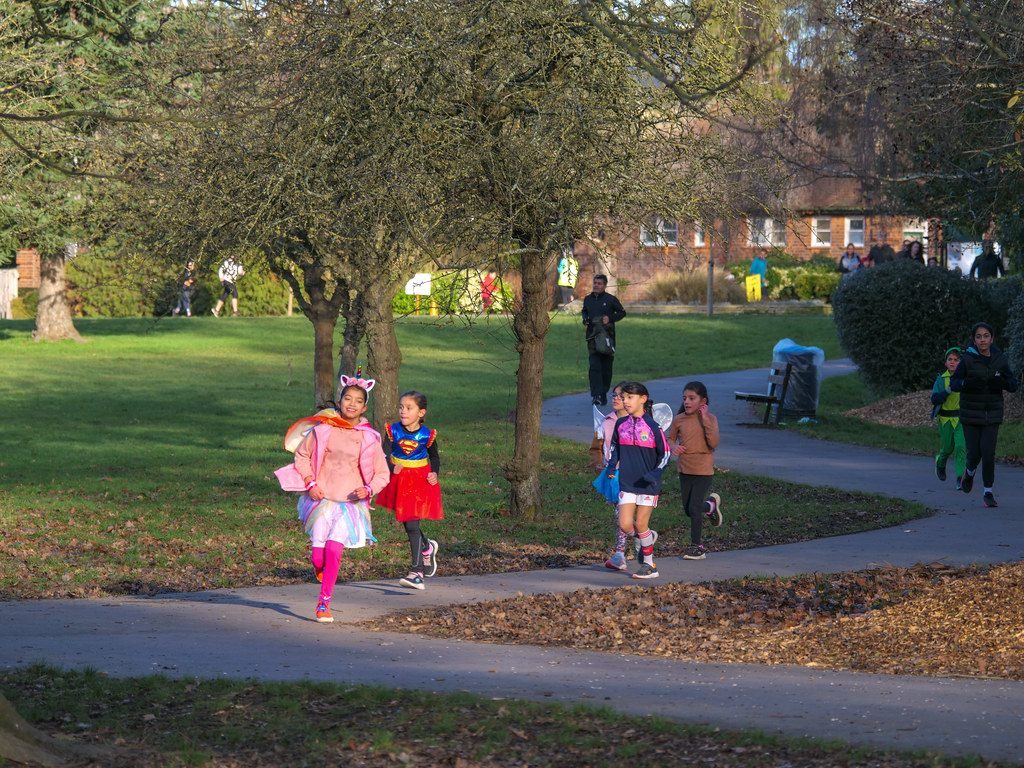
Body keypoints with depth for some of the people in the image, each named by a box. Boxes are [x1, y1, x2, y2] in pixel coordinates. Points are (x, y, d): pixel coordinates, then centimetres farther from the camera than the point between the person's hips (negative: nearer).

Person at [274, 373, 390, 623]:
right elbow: (302, 455, 9)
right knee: (318, 558, -4)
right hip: (321, 498, 0)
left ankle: (324, 604, 2)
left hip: (350, 502, 0)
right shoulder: (322, 429, -2)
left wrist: (368, 490, -12)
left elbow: (382, 474, 7)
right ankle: (319, 567, 36)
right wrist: (310, 483, -3)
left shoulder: (369, 438, 0)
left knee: (334, 551, -14)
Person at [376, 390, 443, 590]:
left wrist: (434, 473, -8)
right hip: (398, 480, 3)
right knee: (407, 524, 12)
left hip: (419, 482, -3)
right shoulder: (393, 431, -5)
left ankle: (417, 572, -8)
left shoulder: (426, 435, -7)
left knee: (412, 524, -10)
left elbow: (435, 457, 9)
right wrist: (391, 467, -19)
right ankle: (427, 548, 43)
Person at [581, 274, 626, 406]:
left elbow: (622, 312, 7)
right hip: (592, 336, 2)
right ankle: (596, 395, -21)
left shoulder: (610, 299, 0)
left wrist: (610, 318, -9)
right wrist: (585, 319, 8)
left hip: (607, 336, -2)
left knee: (606, 368, 5)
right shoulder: (588, 300, 11)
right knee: (594, 366, -12)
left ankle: (603, 394, 20)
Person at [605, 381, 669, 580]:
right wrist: (611, 466, 3)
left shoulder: (652, 427, -8)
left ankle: (649, 564, 13)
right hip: (626, 482, 4)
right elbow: (614, 447, 19)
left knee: (641, 524, -3)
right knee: (625, 525, -5)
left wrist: (656, 473, -15)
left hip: (647, 483, -4)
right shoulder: (620, 424, 4)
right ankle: (648, 537, 27)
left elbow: (665, 454, -1)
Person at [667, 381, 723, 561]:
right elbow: (670, 438, 13)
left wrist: (705, 419, -26)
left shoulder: (710, 419, -9)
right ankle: (711, 505, 45)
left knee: (694, 508, -12)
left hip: (703, 470, -4)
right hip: (685, 470, 4)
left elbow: (713, 443, -21)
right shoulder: (679, 419, -1)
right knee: (688, 510, 13)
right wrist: (673, 447, -10)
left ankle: (696, 546, 4)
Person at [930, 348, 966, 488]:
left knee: (961, 447, -15)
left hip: (961, 418, -1)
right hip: (945, 418, 1)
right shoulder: (941, 380, -2)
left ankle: (960, 479, -14)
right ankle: (940, 463, 46)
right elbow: (934, 399, -11)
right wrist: (948, 391, -25)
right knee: (947, 448, 12)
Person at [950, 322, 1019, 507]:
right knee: (974, 454, -1)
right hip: (970, 414, -1)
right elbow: (953, 383, -7)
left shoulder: (1000, 359, -1)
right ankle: (970, 472, 34)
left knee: (988, 453, -9)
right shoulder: (967, 359, -9)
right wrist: (968, 382, -28)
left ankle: (988, 492, 4)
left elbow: (1013, 384, 3)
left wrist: (1002, 382, -19)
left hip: (992, 414, 1)